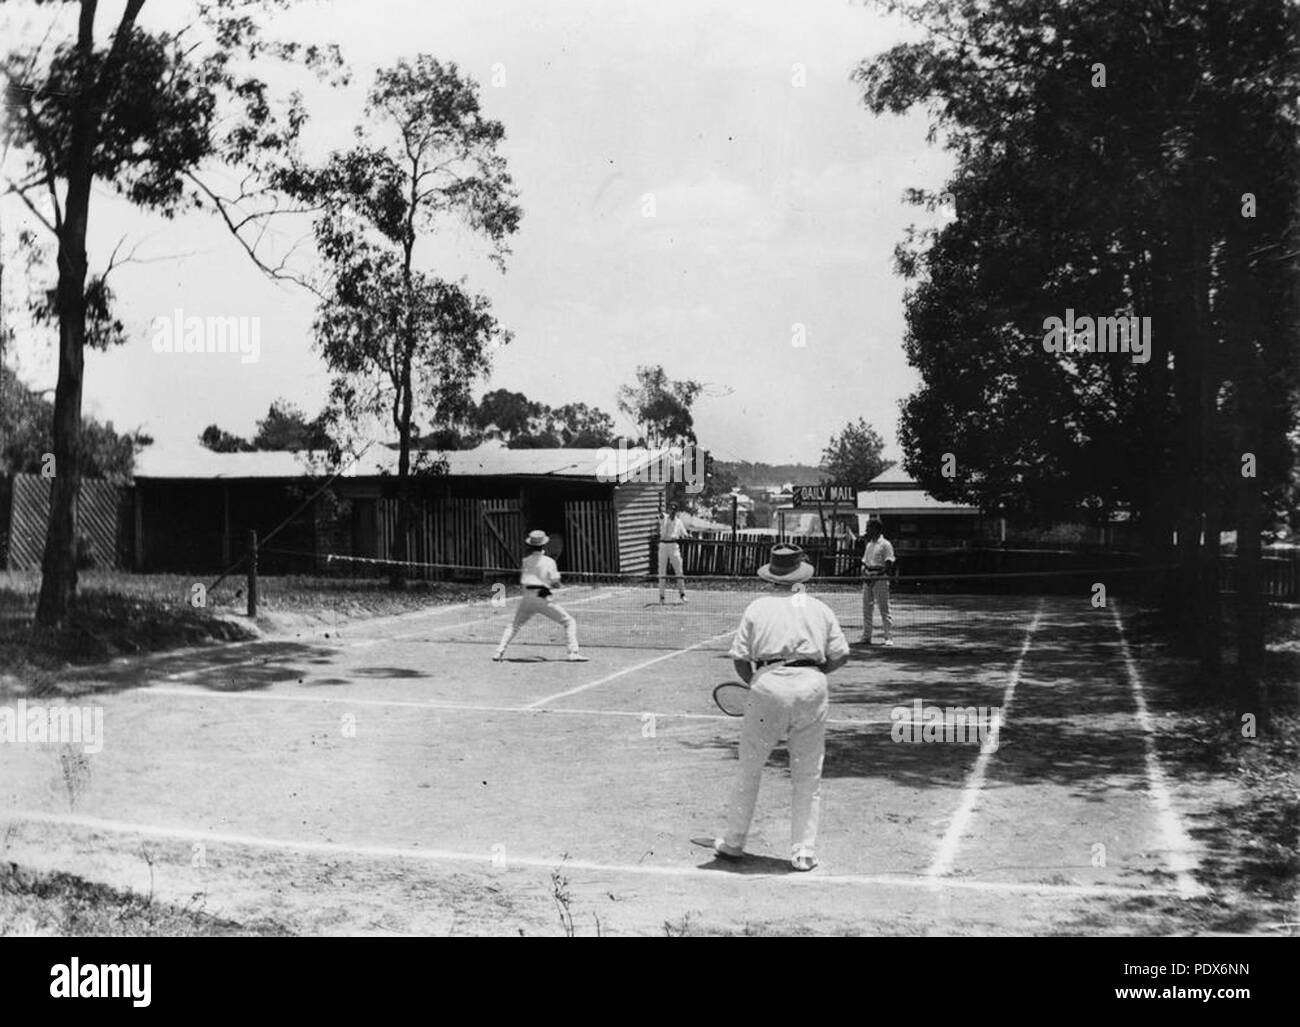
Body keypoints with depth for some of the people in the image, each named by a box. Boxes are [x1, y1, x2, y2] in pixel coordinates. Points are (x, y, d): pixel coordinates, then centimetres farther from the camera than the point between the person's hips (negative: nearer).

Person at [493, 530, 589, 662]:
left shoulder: (526, 560, 11)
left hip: (526, 598, 4)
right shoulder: (549, 562, -2)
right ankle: (573, 653, -9)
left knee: (514, 625, 25)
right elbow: (556, 584, -4)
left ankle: (499, 652, 10)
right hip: (542, 599, -4)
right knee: (569, 622, 5)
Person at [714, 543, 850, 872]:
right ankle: (804, 853, 12)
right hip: (812, 686, 1)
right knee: (808, 777, 10)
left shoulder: (757, 607, 8)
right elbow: (840, 656, 7)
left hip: (769, 684, -1)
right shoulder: (820, 608, 12)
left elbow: (740, 659, 4)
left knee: (749, 770, 11)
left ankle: (733, 843, 21)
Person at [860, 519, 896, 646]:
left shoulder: (885, 544, -5)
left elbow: (889, 563, -11)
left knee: (884, 609, -6)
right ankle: (866, 637, 13)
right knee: (866, 609, 7)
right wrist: (864, 570, 3)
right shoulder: (868, 545, 19)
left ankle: (889, 637, -3)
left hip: (880, 580, -7)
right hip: (867, 580, 7)